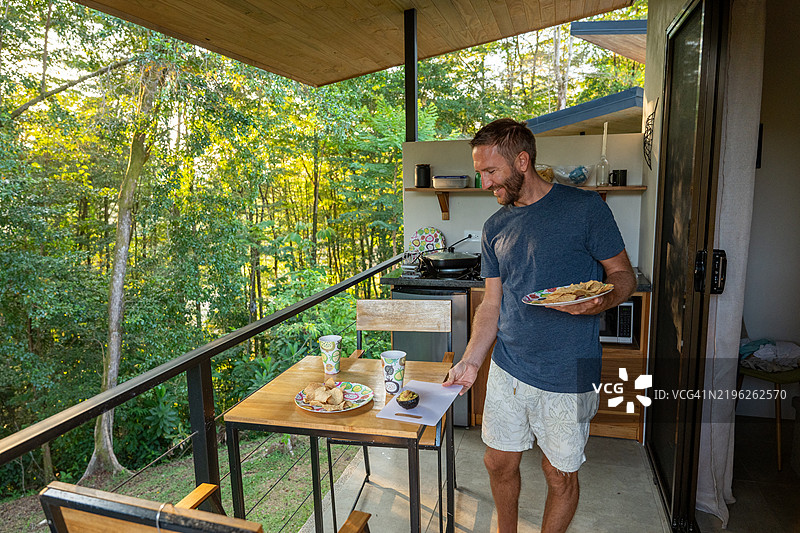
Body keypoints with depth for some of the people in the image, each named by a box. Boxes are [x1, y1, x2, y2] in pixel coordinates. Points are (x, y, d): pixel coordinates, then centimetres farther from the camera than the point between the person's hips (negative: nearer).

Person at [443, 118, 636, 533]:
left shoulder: (584, 208, -9)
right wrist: (471, 360, -3)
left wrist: (601, 300, -25)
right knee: (499, 463, 16)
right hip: (507, 370, 5)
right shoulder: (495, 227, 6)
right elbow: (492, 304, 9)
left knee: (560, 476, 11)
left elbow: (623, 276, -3)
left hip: (567, 376, -4)